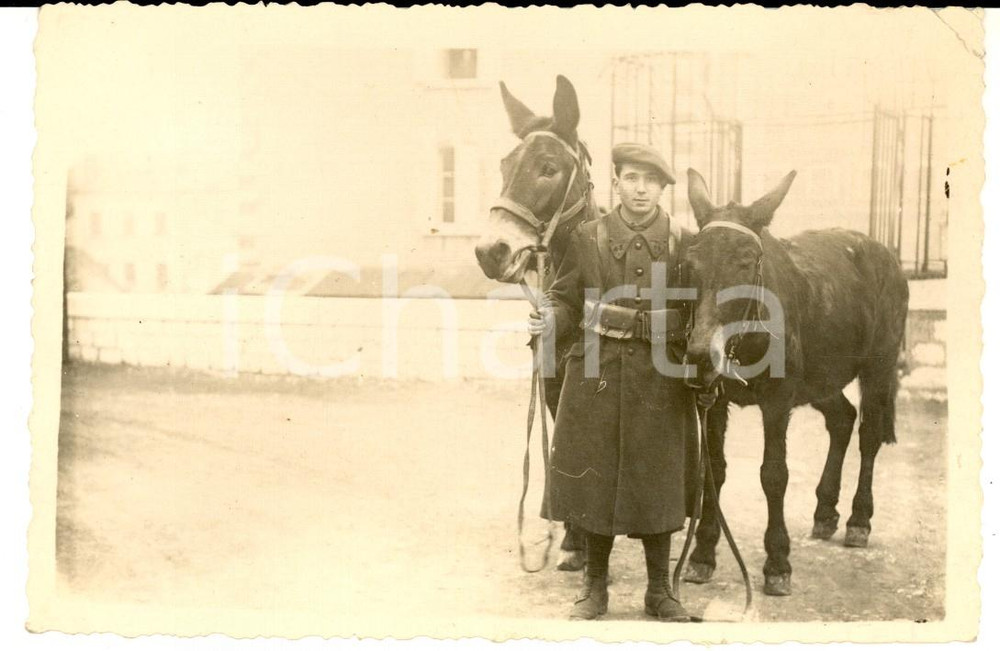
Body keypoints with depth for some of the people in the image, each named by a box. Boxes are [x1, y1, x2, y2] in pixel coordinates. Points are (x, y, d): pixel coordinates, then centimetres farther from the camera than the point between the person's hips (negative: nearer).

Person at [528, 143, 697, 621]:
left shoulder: (682, 244, 2)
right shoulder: (588, 239, 1)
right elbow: (567, 299, 5)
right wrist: (550, 320, -17)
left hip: (660, 378, 0)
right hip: (597, 372, 0)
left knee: (657, 482, 7)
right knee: (594, 479, 7)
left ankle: (659, 589, 22)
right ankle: (595, 587, 23)